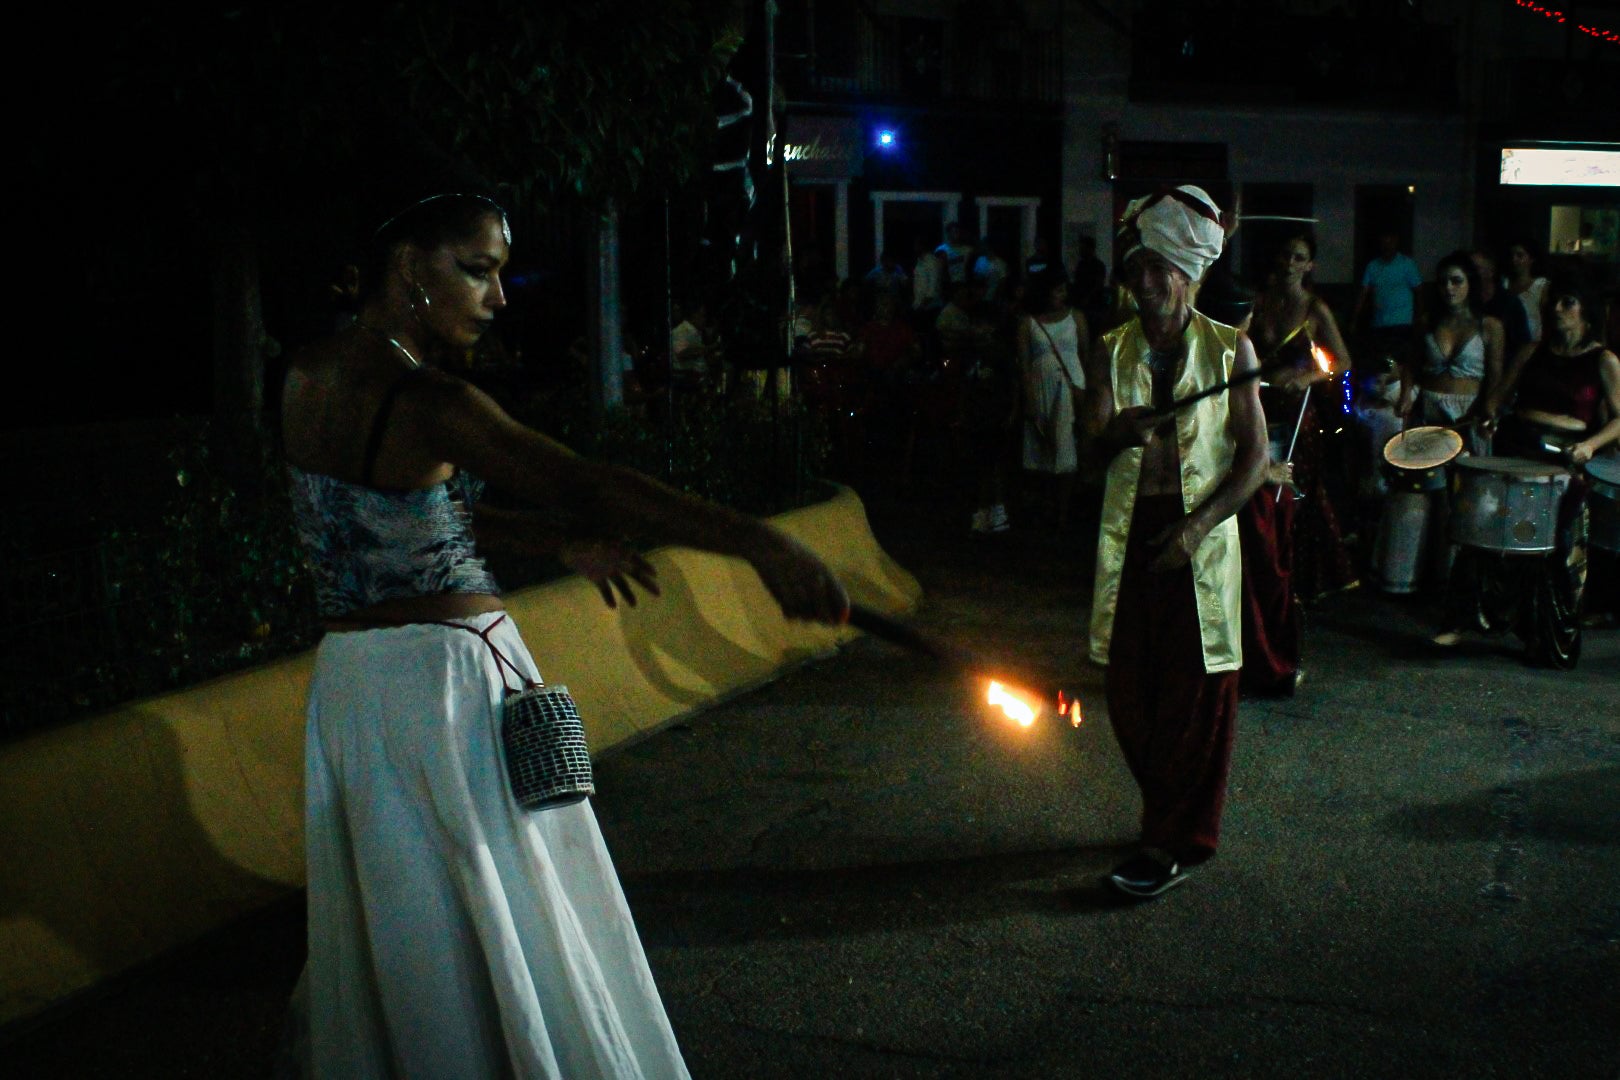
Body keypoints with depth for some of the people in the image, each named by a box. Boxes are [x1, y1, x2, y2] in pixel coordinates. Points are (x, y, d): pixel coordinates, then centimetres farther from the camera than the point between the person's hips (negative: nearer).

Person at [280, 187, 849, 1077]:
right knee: (510, 938, 6)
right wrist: (758, 544, -38)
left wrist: (557, 540, 11)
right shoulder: (422, 400, -21)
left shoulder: (304, 378, 5)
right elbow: (583, 486, -33)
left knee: (392, 933, 22)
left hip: (346, 678, 8)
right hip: (448, 678, -8)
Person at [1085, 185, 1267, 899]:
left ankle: (1175, 842, 6)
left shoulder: (1229, 348, 0)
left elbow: (1255, 452, -2)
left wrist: (1197, 525, -13)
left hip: (1201, 531, -3)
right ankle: (1171, 812, 25)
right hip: (1130, 530, 3)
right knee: (1128, 686, 5)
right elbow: (1094, 437, -5)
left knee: (1196, 690, -2)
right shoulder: (1112, 351, 7)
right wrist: (1122, 428, -29)